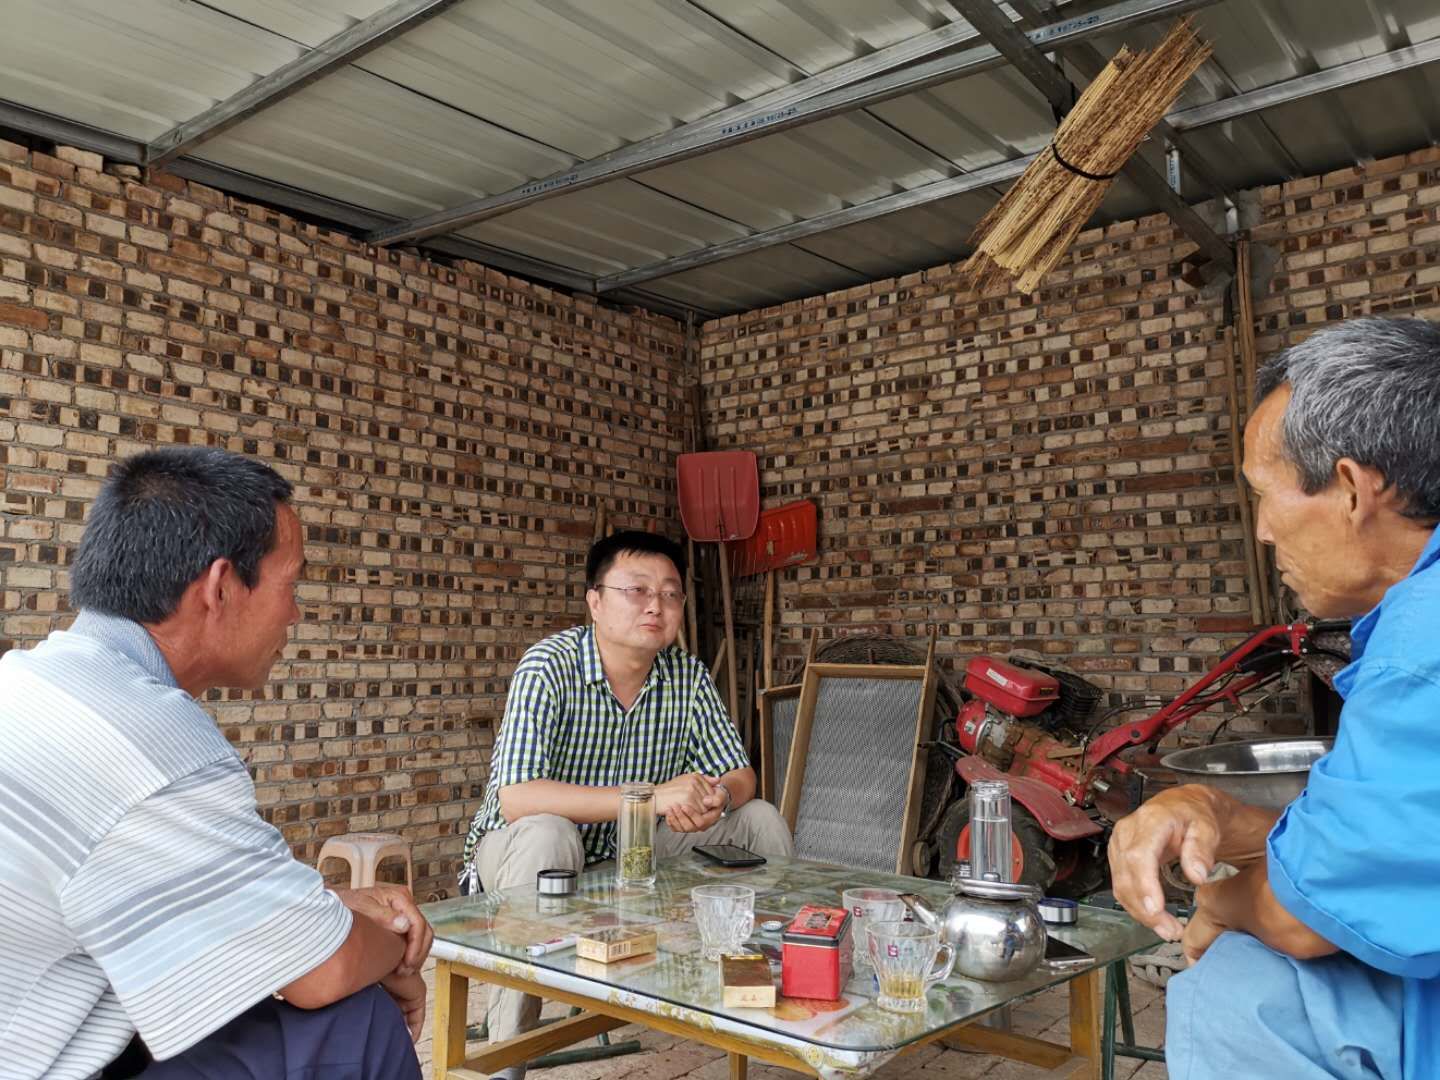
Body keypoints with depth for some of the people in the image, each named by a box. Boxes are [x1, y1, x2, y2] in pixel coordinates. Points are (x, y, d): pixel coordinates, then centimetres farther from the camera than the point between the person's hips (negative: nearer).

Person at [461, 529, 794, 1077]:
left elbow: (740, 775, -2)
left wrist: (716, 799, -28)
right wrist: (652, 796, -41)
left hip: (632, 850, 5)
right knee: (547, 835, -39)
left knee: (761, 820, -7)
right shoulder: (549, 667, -24)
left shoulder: (688, 676, -7)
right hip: (519, 847, -5)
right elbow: (516, 799, -35)